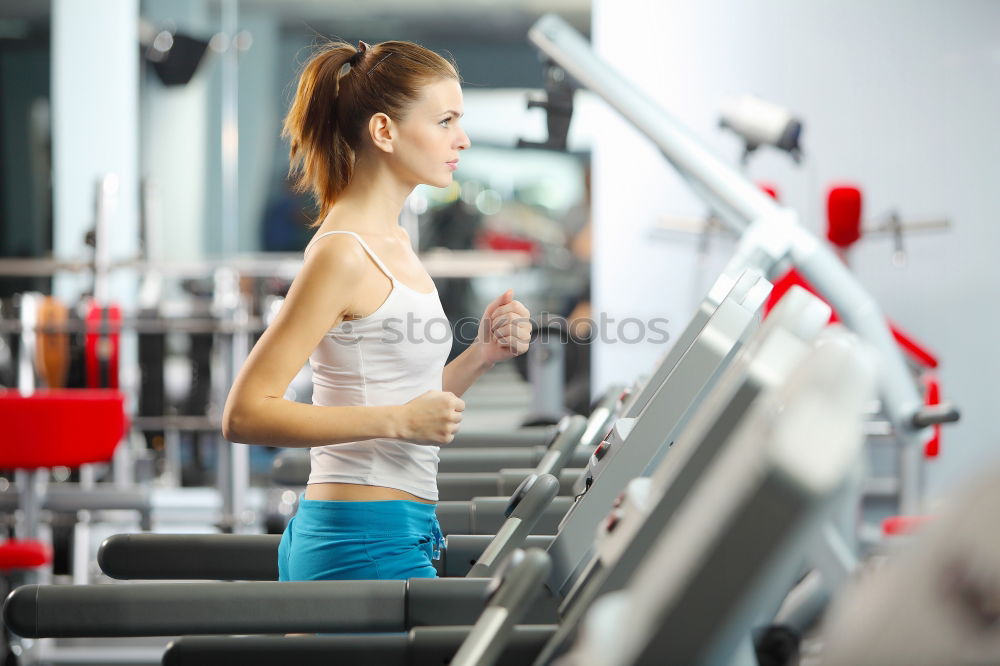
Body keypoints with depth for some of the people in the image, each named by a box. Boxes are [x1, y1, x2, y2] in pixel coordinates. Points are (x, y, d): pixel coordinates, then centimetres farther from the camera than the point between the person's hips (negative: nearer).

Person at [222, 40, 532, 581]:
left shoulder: (392, 244, 14)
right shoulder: (342, 253, -14)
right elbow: (245, 414, -19)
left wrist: (480, 355, 5)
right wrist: (399, 420, -21)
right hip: (368, 547, -9)